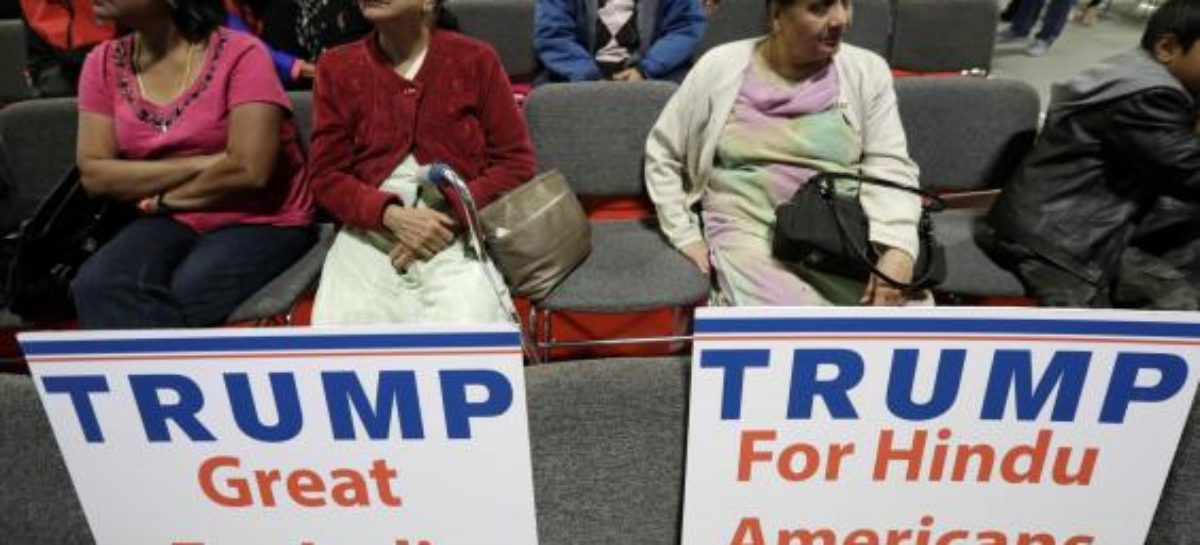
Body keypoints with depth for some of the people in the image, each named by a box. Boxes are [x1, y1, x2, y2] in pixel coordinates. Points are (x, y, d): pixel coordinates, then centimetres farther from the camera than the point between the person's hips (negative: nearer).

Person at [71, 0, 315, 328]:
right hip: (173, 222, 5)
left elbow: (249, 171, -18)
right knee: (96, 287, -23)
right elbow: (94, 173, 0)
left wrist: (164, 197, -4)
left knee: (181, 298, -30)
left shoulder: (240, 54, -11)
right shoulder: (104, 63, 5)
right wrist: (201, 164, -12)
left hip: (259, 222, -4)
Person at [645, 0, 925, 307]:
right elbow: (662, 153, 10)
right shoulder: (719, 68, 1)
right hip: (749, 232, -2)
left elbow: (889, 168, -2)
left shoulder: (867, 70, 5)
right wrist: (684, 233, 2)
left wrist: (899, 251, -19)